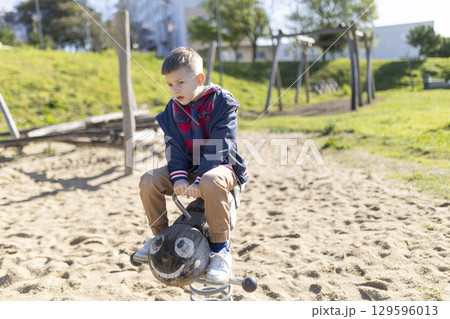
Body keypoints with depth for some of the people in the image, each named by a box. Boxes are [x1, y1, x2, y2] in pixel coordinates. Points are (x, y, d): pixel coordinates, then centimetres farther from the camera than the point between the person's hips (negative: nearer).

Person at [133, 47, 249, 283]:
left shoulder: (221, 101, -12)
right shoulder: (173, 108, 6)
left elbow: (219, 148, -19)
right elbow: (174, 147, -1)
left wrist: (200, 181, -28)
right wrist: (179, 177, -19)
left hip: (220, 166, -5)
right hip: (188, 167, 6)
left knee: (211, 182, -40)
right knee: (149, 181, -15)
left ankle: (221, 248, -23)